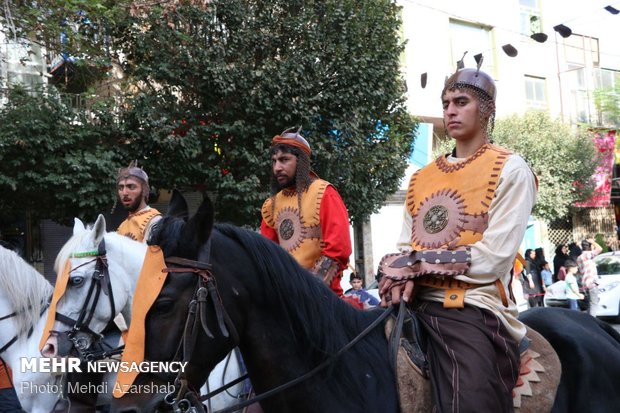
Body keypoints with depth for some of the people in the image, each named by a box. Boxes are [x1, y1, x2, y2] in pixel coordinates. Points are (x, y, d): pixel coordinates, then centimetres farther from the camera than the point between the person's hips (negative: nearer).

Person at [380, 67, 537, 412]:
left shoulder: (510, 170, 0)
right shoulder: (421, 177, 19)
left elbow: (495, 256, -11)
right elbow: (405, 246, 15)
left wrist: (417, 262, -10)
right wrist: (402, 274, -9)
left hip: (473, 310, -5)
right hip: (413, 304, 5)